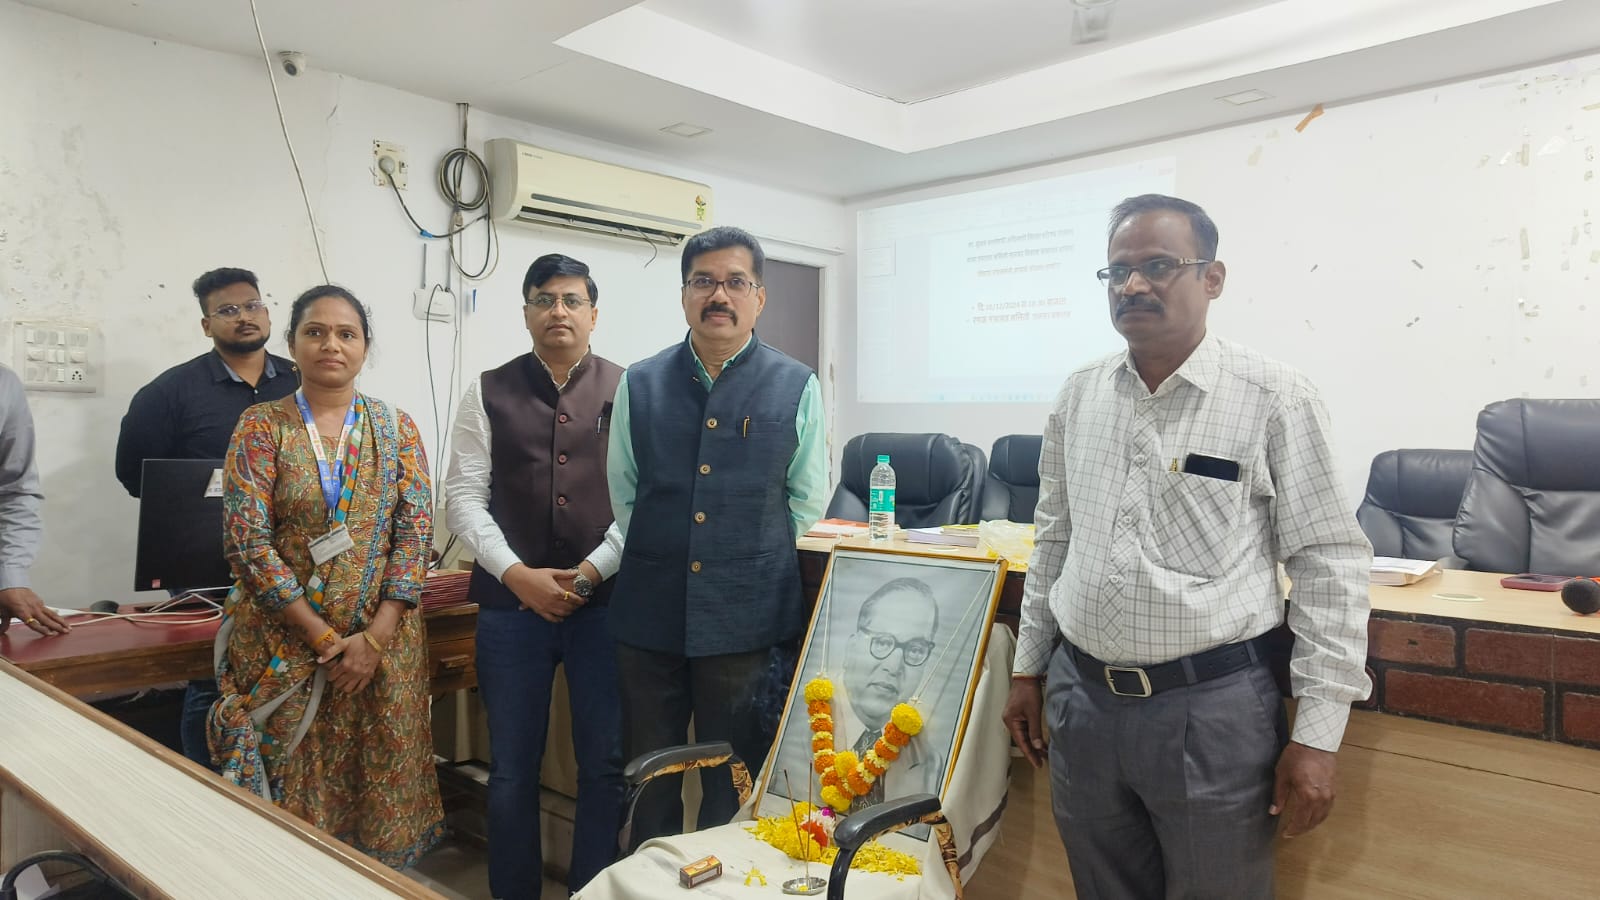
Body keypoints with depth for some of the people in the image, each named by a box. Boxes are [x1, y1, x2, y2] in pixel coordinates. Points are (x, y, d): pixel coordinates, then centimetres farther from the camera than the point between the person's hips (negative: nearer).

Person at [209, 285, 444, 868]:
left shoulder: (396, 428, 3)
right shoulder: (261, 425, -2)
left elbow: (416, 532, -3)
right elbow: (247, 540, -9)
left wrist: (376, 636, -12)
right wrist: (323, 637, -13)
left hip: (383, 641, 1)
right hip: (285, 644, -1)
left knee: (379, 786, 9)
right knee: (291, 787, 7)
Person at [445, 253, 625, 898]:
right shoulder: (489, 392, 6)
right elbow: (464, 497, 1)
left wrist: (592, 570, -11)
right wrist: (519, 575, -10)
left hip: (603, 599, 0)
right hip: (511, 601, 1)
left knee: (605, 763, 6)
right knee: (512, 768, 10)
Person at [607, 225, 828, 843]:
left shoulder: (796, 387, -2)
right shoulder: (640, 384, 5)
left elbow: (808, 500, 5)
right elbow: (622, 493, 11)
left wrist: (747, 558, 5)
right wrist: (659, 558, 7)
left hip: (749, 623, -2)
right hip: (649, 613, 2)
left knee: (734, 793, 12)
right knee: (650, 787, 17)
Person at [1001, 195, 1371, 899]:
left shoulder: (1276, 400, -8)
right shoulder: (1079, 396, 5)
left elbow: (1329, 567, -7)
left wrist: (1317, 736, -9)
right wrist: (1028, 669, 14)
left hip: (1212, 708, -4)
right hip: (1082, 698, 4)